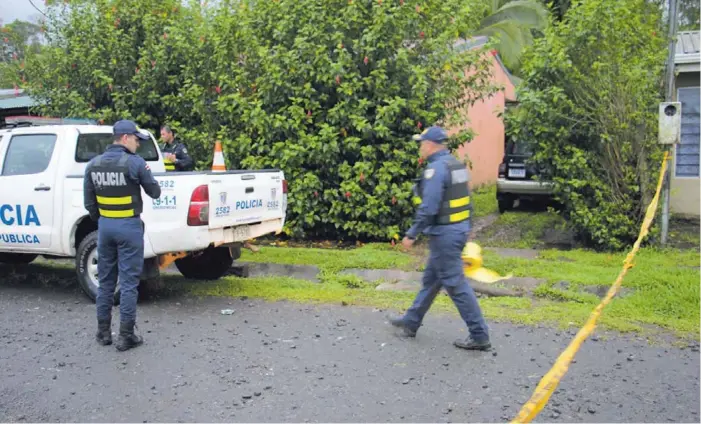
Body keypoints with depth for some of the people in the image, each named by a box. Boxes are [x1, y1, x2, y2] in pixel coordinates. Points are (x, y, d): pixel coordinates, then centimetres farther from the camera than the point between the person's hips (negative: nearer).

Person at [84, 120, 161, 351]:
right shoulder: (136, 163, -13)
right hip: (129, 226, -5)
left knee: (105, 280, 15)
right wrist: (146, 175, 16)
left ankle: (103, 332, 22)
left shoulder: (93, 165, 4)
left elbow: (89, 202, 8)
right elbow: (155, 193, -2)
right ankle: (126, 336, 4)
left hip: (105, 226, 5)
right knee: (128, 282, 1)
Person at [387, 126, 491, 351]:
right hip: (459, 228, 10)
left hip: (444, 233, -10)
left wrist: (412, 234, -16)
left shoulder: (436, 168, -18)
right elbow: (461, 199, 15)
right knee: (431, 279, 18)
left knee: (455, 284, -3)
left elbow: (429, 208, -23)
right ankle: (411, 322, 31)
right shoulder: (455, 164, 11)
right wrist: (466, 229, 21)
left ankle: (479, 336, 1)